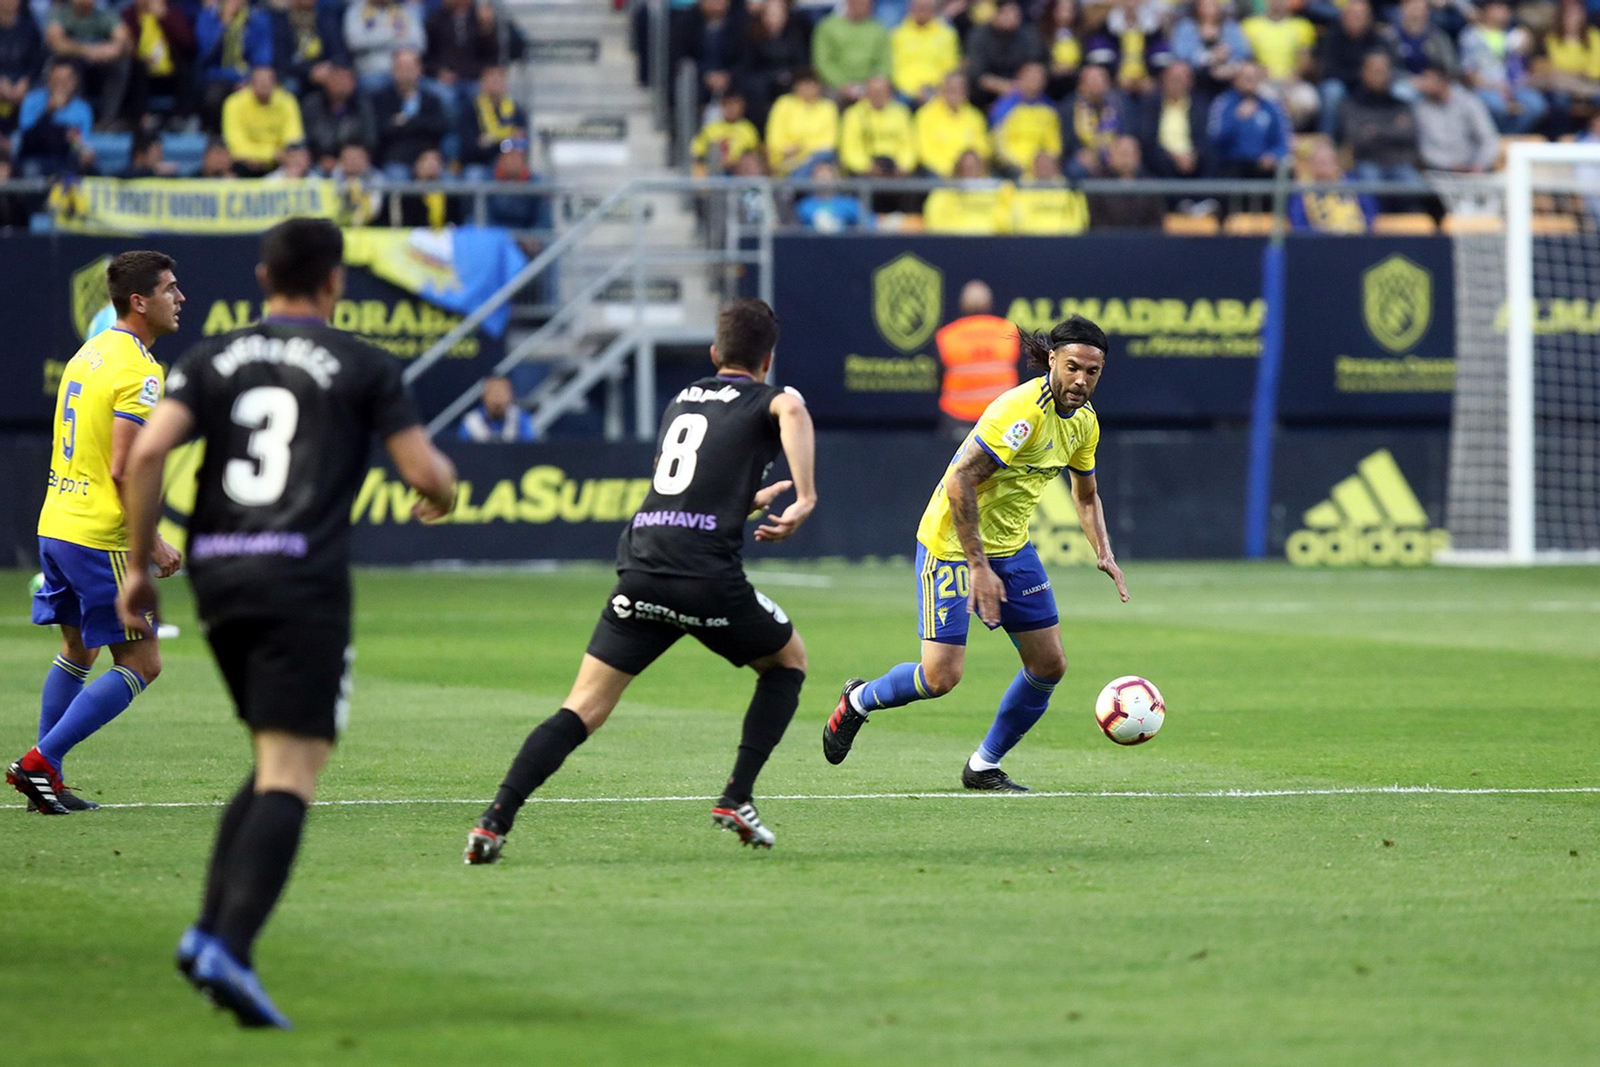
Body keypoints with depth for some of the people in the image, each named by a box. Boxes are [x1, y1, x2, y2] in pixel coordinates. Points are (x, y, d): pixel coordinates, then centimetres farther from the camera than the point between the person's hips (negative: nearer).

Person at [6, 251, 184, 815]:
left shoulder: (90, 352, 12)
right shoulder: (138, 371, -16)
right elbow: (123, 469, -21)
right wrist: (153, 545, -15)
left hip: (56, 526, 9)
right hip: (101, 537, -9)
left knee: (77, 651, 21)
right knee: (140, 663, -2)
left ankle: (46, 778, 21)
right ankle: (40, 762, -7)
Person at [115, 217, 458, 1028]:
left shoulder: (212, 359, 13)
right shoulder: (362, 368, 5)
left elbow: (147, 451, 0)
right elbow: (427, 474, 1)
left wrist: (138, 565, 6)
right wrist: (443, 492, 25)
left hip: (216, 574, 5)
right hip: (304, 582, -5)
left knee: (275, 762, 20)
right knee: (290, 778, -8)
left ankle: (208, 929, 8)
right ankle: (230, 950, -25)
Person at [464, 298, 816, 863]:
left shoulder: (681, 400, 25)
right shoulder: (765, 401, 7)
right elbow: (791, 409, -19)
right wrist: (804, 497, -19)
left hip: (641, 571, 4)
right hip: (709, 578, -4)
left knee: (583, 709, 2)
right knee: (788, 659, 23)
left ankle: (494, 821, -15)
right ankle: (737, 798, 12)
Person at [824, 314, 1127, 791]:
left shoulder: (1084, 421, 1)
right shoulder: (1022, 409, -26)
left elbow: (1086, 494, 20)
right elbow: (959, 483, -29)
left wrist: (1104, 552, 3)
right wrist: (979, 567, -29)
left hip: (1010, 545, 8)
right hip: (952, 542, -8)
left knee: (1049, 665, 4)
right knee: (940, 677, -12)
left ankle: (984, 767, 20)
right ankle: (859, 701, 19)